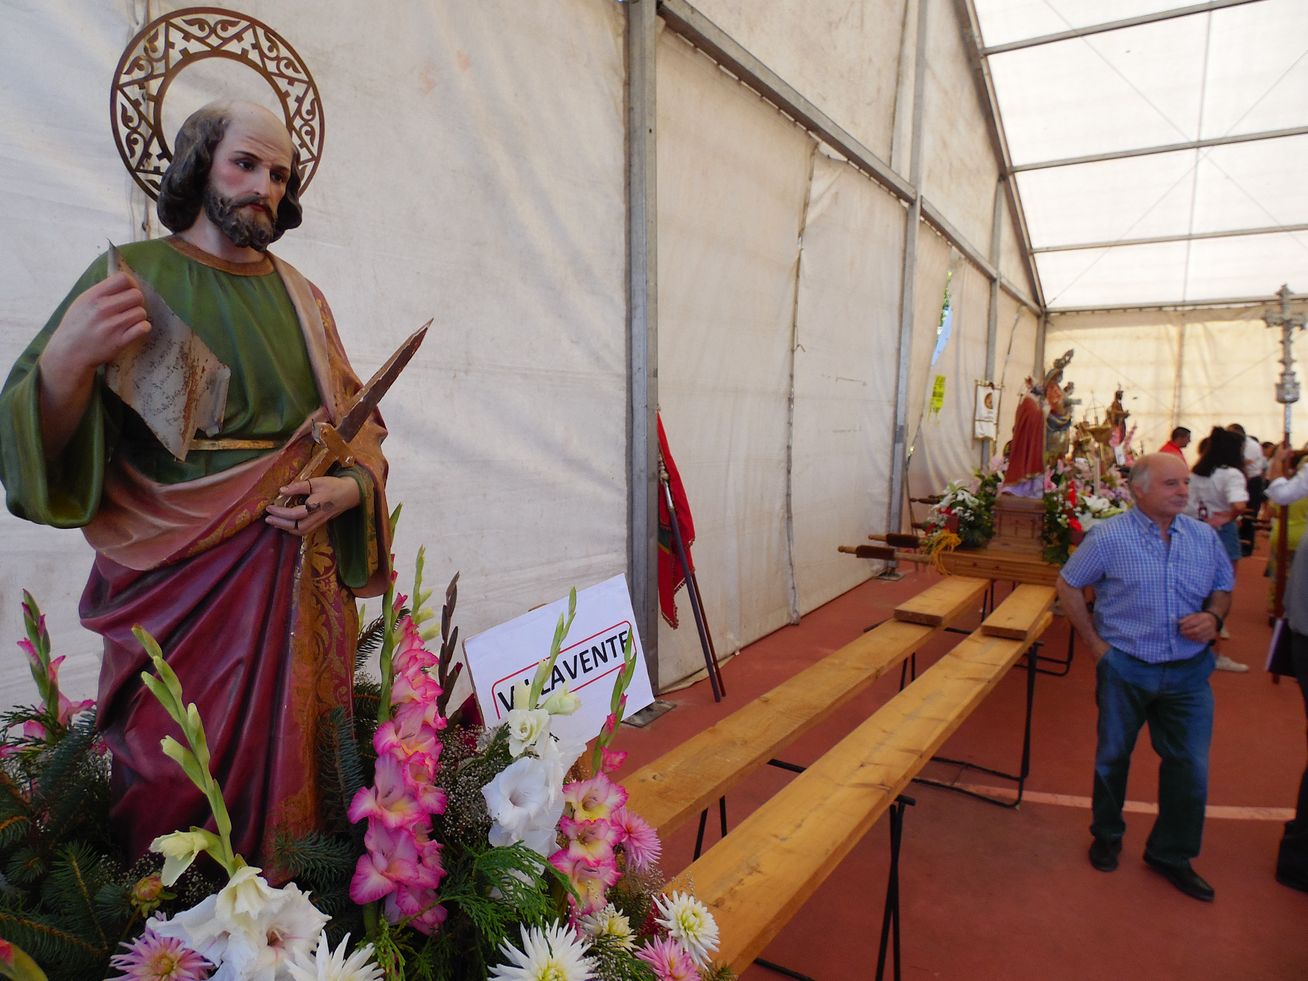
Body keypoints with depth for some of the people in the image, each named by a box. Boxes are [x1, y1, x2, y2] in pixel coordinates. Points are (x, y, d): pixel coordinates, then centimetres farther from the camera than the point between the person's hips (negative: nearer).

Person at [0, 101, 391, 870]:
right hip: (178, 585, -2)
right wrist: (66, 362, -25)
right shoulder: (132, 275, 3)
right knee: (177, 778, 0)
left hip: (296, 576, 3)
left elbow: (358, 422, 14)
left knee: (290, 764, 4)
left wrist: (350, 487, -7)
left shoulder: (301, 297, 14)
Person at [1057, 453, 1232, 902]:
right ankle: (1107, 836, 37)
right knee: (1113, 757, 14)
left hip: (1189, 671, 3)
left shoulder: (1205, 537, 1)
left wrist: (1213, 617, -8)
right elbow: (1068, 585, -2)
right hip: (1125, 668, -3)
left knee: (1191, 766, 6)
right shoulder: (1108, 537, -11)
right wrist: (1095, 642, -6)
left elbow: (1224, 587, 14)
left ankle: (1170, 854, 28)